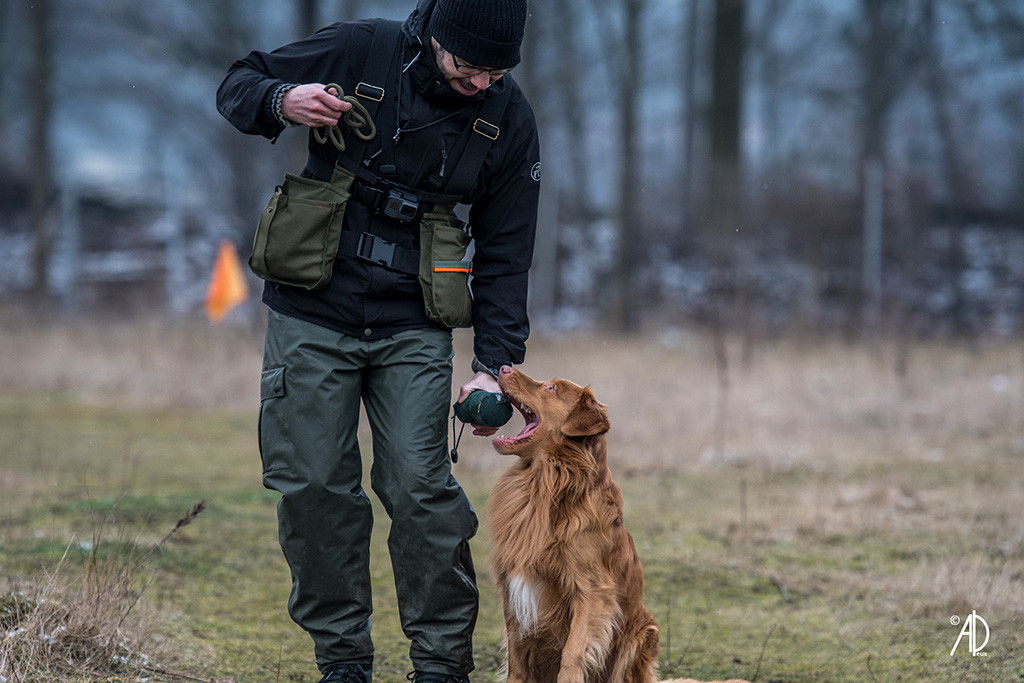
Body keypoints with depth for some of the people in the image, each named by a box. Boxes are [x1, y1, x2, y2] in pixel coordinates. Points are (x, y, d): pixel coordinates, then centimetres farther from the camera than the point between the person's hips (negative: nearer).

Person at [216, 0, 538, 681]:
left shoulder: (509, 119, -4)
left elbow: (505, 257, 1)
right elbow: (237, 85, 2)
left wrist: (495, 365, -9)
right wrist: (282, 103, -22)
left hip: (414, 328, 0)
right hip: (312, 317, 0)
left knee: (420, 484, -11)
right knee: (313, 485, 0)